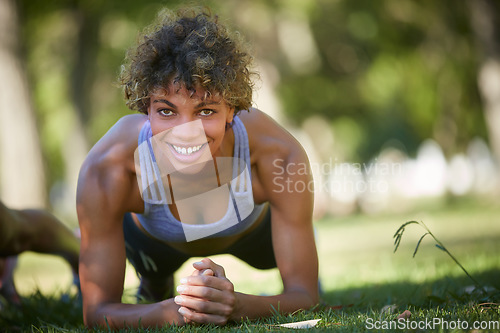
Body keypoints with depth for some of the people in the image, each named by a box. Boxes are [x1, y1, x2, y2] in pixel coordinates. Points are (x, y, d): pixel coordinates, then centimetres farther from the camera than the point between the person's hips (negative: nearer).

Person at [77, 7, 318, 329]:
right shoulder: (106, 170, -44)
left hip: (253, 227, 1)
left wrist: (235, 305, -62)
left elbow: (305, 298, -39)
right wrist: (173, 312, -61)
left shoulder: (279, 156, -44)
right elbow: (98, 313, -39)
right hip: (153, 238, -1)